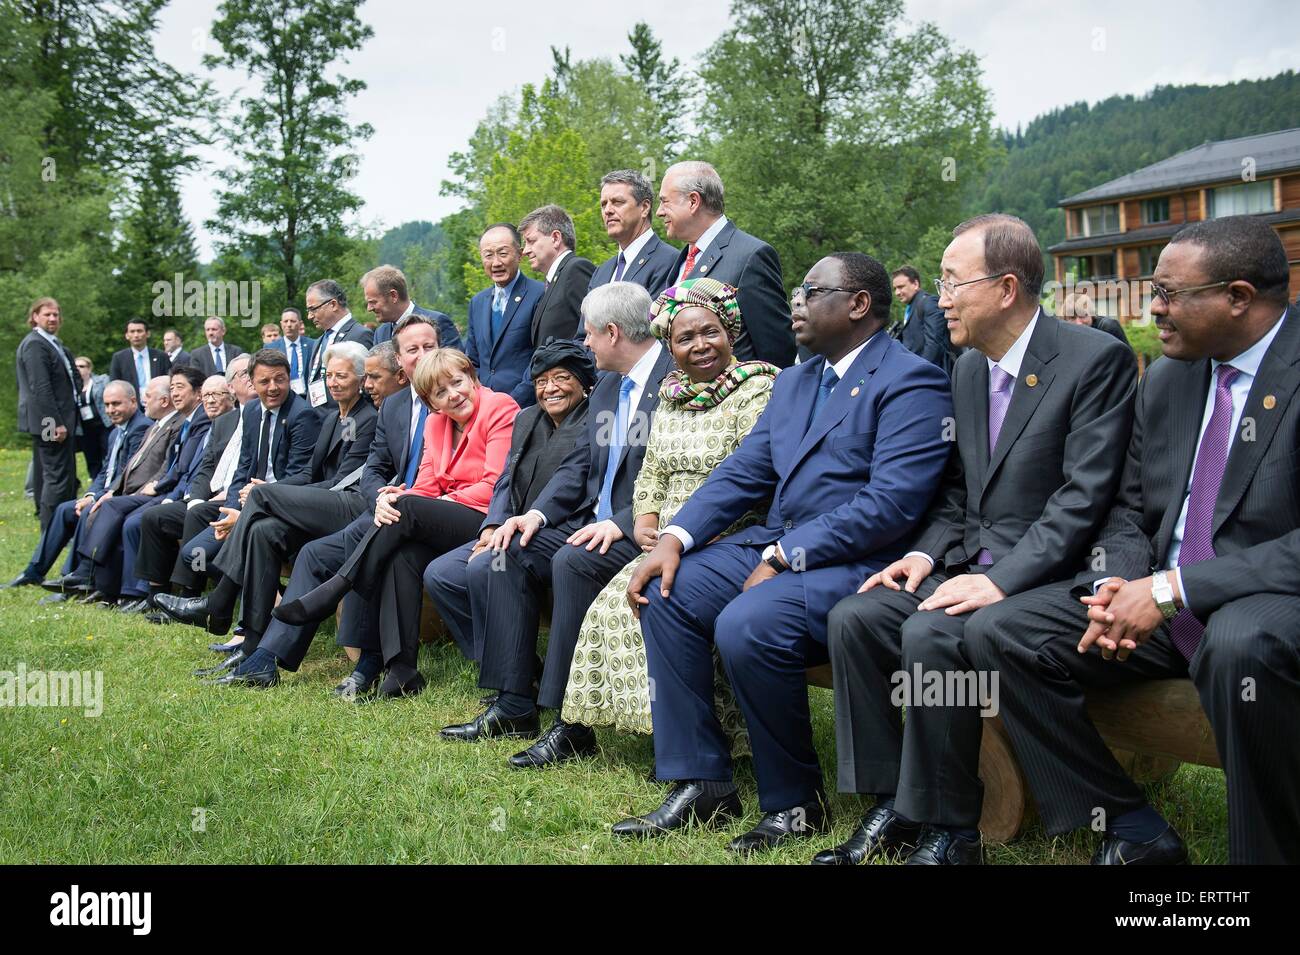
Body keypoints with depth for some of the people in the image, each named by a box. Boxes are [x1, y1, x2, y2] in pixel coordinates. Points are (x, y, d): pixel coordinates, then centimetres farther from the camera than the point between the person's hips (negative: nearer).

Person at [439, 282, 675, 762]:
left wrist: (622, 523, -27)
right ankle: (513, 707, -3)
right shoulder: (606, 388, 17)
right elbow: (579, 465, 16)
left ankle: (572, 723, -23)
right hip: (596, 521, 9)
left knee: (573, 562, -32)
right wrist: (538, 513, -1)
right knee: (512, 551, -6)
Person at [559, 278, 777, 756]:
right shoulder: (671, 397, 15)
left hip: (732, 542, -6)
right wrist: (645, 522, 0)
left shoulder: (758, 391, -7)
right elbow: (651, 473, 21)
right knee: (622, 594, -16)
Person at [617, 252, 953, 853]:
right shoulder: (794, 382, 19)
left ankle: (795, 803, -9)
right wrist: (675, 538, -3)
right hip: (775, 547, 9)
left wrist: (783, 559, -21)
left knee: (745, 624, -30)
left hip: (853, 563, -9)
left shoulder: (911, 383, -10)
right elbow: (743, 473, 14)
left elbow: (891, 503, -21)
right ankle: (699, 783, 0)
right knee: (665, 594, -7)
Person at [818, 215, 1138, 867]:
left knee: (930, 634, -30)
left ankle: (949, 829, -14)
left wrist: (1001, 581, -24)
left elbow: (1083, 499, -18)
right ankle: (890, 805, -4)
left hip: (1043, 580, -8)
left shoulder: (1096, 361, -12)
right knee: (853, 618, -12)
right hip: (970, 568, 8)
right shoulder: (968, 368, 13)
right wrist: (926, 553, 1)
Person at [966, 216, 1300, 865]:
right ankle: (1132, 831, -1)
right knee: (998, 634, -8)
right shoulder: (1165, 380, 11)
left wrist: (1175, 587, -25)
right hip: (1158, 598, 7)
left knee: (1241, 645, -41)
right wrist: (1118, 585, -7)